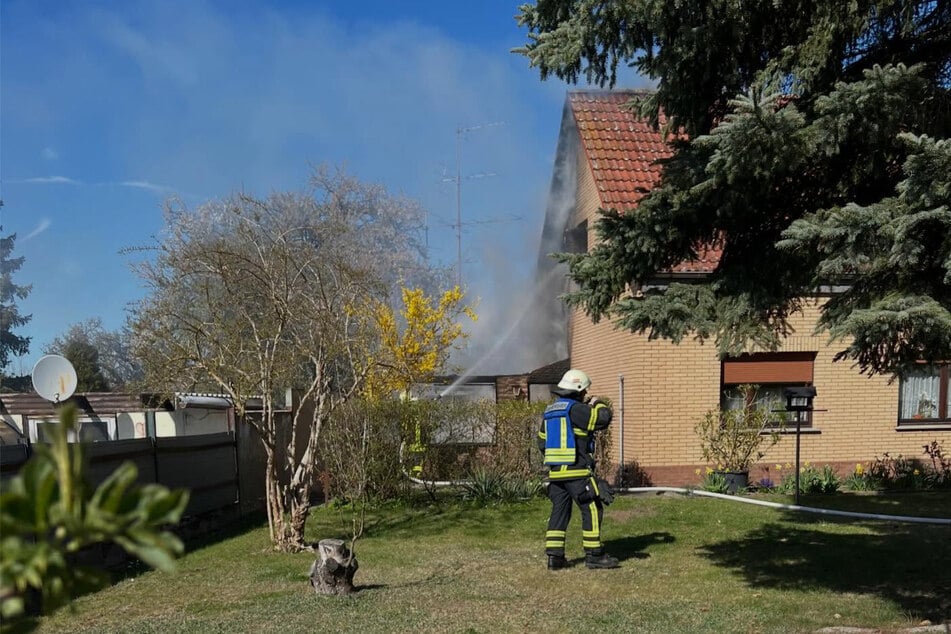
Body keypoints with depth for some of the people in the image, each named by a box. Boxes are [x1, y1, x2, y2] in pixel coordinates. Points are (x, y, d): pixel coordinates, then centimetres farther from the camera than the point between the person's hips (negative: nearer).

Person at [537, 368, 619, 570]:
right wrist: (597, 404, 5)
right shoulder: (575, 409, -12)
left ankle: (554, 555, 10)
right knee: (592, 510, 0)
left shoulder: (549, 411, 15)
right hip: (577, 472, -8)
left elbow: (542, 442, 20)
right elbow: (604, 418, -15)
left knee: (559, 511, 11)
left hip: (555, 471, 8)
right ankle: (594, 555, 2)